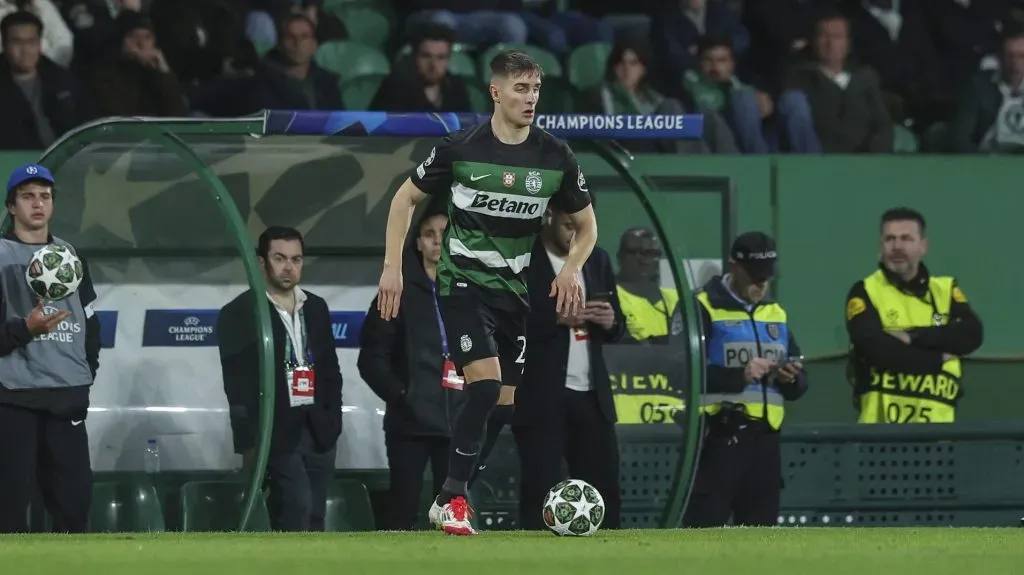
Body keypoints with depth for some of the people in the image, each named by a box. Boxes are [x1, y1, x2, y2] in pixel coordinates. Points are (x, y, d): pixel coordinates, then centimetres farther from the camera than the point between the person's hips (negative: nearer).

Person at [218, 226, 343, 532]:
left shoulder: (316, 308, 14)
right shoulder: (239, 313, -4)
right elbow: (238, 385, -7)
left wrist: (333, 422, 6)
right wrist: (251, 443, -13)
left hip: (318, 430, 6)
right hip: (276, 432, -5)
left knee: (313, 518, 5)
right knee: (297, 508, -18)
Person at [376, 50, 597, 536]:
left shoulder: (555, 157, -2)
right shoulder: (461, 149, -10)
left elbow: (587, 225, 11)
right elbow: (405, 198, 3)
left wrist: (571, 270, -8)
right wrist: (392, 267, -3)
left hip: (513, 288, 5)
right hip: (462, 281, -5)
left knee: (506, 404, 3)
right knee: (486, 384, -22)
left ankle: (449, 498, 18)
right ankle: (452, 500, -15)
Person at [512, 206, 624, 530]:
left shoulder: (597, 260, 14)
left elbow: (616, 329, 19)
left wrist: (611, 322, -4)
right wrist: (557, 318, -23)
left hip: (591, 394, 6)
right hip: (541, 398, -6)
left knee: (604, 488, 3)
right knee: (540, 491, -7)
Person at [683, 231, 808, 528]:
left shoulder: (776, 314, 19)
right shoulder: (704, 308, -3)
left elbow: (799, 385, 20)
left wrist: (792, 378, -3)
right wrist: (738, 376, -23)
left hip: (764, 438, 7)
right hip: (718, 437, -7)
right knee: (705, 526, -12)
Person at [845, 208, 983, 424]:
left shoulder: (946, 290, 13)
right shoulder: (865, 293, 2)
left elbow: (971, 334, -4)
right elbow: (876, 348, -15)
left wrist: (913, 337, -14)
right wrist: (937, 359, -9)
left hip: (936, 421, 4)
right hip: (882, 419, -4)